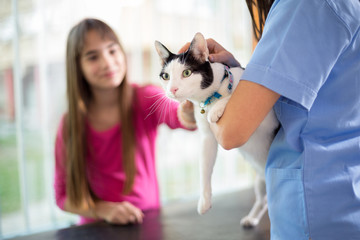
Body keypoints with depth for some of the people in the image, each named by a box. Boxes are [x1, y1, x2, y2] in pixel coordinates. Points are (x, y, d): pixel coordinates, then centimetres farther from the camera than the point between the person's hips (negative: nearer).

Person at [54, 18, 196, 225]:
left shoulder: (145, 99, -6)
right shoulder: (71, 123, -5)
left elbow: (175, 116, -29)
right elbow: (63, 194, 0)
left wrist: (189, 113, -51)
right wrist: (103, 210, -16)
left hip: (148, 225, 0)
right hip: (98, 230, 1)